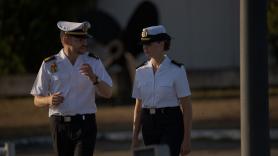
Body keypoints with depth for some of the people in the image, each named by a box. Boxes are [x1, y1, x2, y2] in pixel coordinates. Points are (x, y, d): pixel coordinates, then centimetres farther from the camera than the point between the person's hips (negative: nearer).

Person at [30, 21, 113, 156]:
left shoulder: (93, 62, 5)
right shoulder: (49, 65, 3)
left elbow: (107, 93, -2)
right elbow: (37, 100, 7)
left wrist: (93, 78, -20)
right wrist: (49, 100, -16)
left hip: (85, 124, -1)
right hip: (59, 125, 1)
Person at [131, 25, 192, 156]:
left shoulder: (176, 70, -7)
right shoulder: (141, 72, 7)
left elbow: (187, 107, -7)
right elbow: (138, 107, 13)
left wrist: (186, 139, -10)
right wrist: (135, 138, 11)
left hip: (171, 124, -6)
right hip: (149, 125, 6)